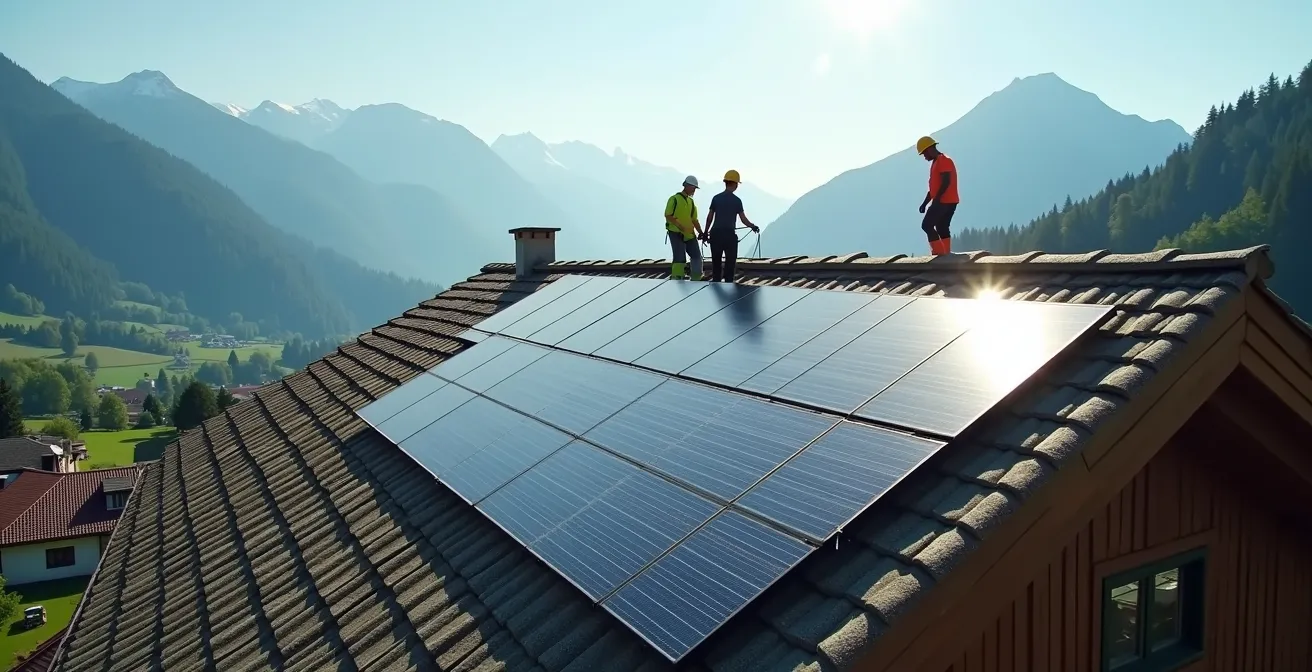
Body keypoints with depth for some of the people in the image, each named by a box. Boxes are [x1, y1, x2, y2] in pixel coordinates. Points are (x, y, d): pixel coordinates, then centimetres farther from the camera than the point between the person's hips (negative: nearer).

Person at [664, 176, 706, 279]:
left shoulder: (691, 202, 16)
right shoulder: (674, 199, -6)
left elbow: (694, 219, 17)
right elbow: (668, 216, -14)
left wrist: (700, 232, 6)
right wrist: (680, 226, -22)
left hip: (689, 234, 8)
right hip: (676, 234, -8)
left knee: (697, 256, 11)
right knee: (680, 258, -11)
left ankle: (697, 278, 24)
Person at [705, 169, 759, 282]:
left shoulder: (716, 198, 3)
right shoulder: (737, 200, -5)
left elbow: (709, 217, 4)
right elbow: (743, 219, -4)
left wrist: (706, 232, 13)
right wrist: (753, 226, 14)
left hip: (715, 233, 3)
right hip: (729, 234, -3)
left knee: (716, 261, 10)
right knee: (730, 261, 6)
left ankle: (716, 282, 11)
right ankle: (728, 283, 5)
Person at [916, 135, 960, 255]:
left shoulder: (944, 160, -10)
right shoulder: (936, 162, 22)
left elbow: (946, 182, -22)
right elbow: (933, 186, 24)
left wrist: (936, 199, -26)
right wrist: (925, 203, 18)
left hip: (944, 201, -10)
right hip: (947, 202, 10)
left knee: (927, 225, -11)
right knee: (942, 228, 9)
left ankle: (939, 252, -14)